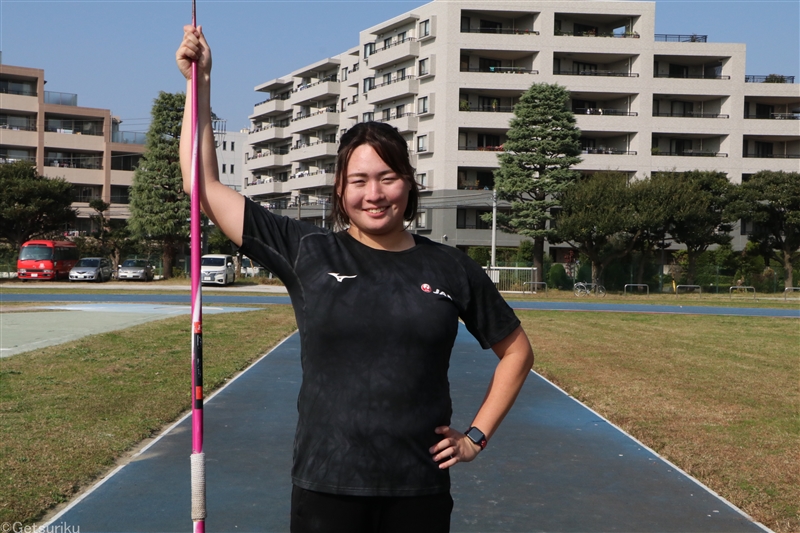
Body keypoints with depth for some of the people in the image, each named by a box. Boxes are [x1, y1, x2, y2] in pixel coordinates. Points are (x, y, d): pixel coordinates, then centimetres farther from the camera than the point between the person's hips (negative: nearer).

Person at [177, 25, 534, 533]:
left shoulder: (452, 269, 1)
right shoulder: (307, 252, -2)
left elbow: (517, 351, 13)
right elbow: (204, 185, -1)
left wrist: (476, 436, 7)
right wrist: (199, 82, -1)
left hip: (422, 491, 1)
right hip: (326, 488, 0)